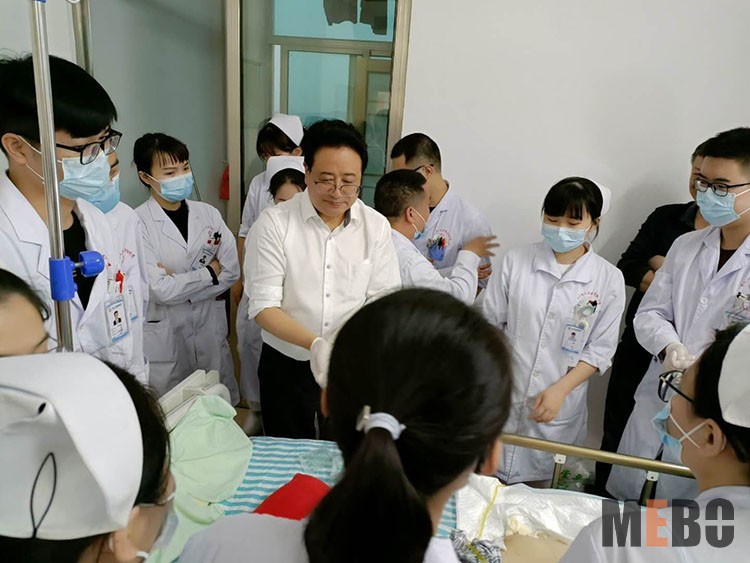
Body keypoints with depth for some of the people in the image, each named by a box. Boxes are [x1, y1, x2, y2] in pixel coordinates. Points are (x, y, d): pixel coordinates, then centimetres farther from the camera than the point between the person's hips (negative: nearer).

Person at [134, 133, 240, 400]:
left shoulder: (208, 213, 0)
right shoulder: (138, 223, -13)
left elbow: (231, 271, -4)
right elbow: (160, 289, -17)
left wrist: (179, 285, -13)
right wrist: (210, 271, -8)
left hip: (210, 330, 4)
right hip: (164, 337, -3)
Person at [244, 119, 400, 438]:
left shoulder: (376, 226, -3)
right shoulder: (274, 223, -11)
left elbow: (384, 298, -4)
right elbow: (263, 306, -13)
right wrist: (315, 344, -28)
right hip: (287, 367, -1)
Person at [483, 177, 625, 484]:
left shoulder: (609, 279, -3)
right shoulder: (516, 260, -4)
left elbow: (600, 349, -1)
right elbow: (489, 324, 0)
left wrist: (560, 389, -12)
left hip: (559, 407, 0)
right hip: (501, 398, 0)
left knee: (538, 483, 14)